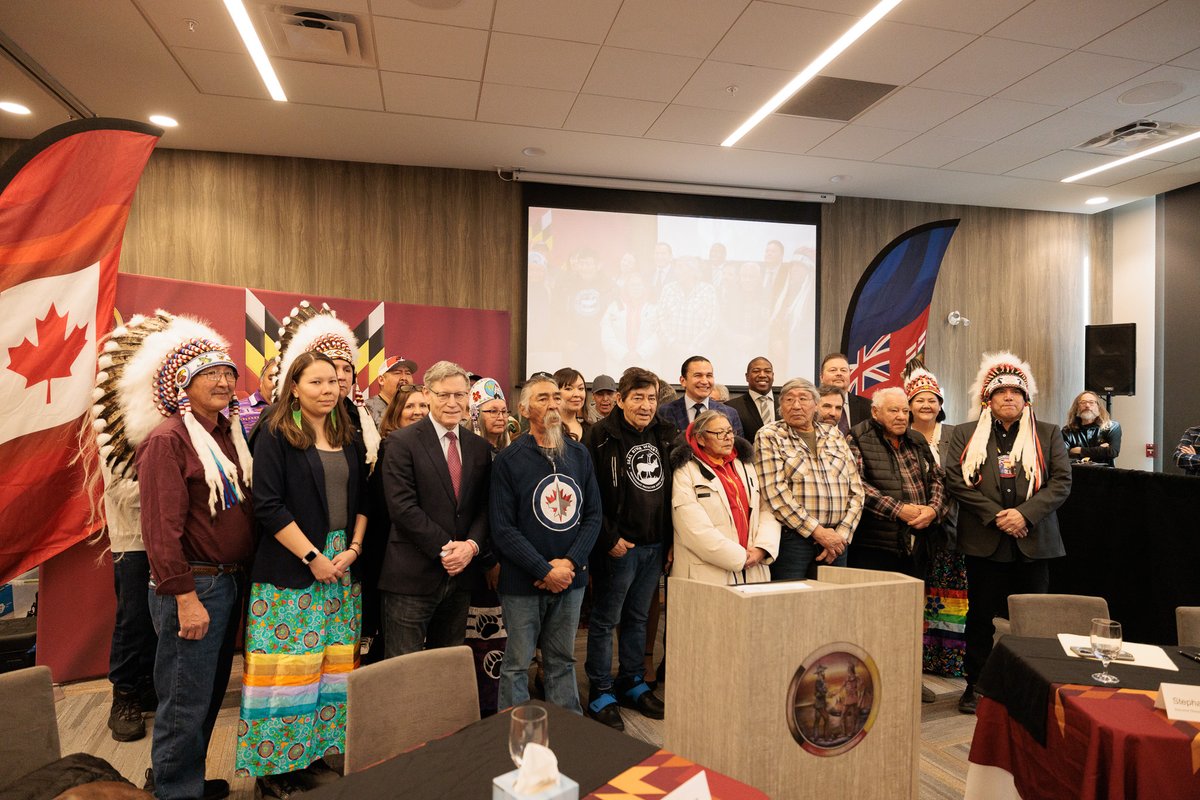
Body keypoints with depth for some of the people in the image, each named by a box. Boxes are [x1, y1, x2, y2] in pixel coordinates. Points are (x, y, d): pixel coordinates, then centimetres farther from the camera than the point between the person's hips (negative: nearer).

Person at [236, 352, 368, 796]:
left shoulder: (349, 440, 11)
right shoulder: (275, 437, -5)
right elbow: (268, 506, -12)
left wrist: (354, 548, -1)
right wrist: (313, 557, -14)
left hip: (342, 566, 5)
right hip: (290, 570, -5)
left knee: (334, 666, 8)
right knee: (289, 667, 0)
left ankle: (317, 749, 22)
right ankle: (274, 764, 16)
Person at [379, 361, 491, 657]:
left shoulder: (479, 448, 9)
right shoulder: (403, 442, -6)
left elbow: (484, 507, 7)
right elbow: (402, 506, -13)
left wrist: (471, 544, -11)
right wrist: (445, 547, -15)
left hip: (460, 574, 5)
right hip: (412, 576, -5)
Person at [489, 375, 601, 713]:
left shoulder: (579, 454, 5)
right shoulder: (509, 459, -7)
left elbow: (592, 515, 5)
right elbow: (503, 529, -11)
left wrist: (570, 562, -9)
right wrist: (545, 570, -15)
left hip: (571, 578, 4)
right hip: (523, 583, -4)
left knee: (563, 662, 17)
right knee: (517, 665, 7)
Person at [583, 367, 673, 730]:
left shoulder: (664, 435, 8)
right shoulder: (602, 436, -11)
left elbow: (670, 492, 13)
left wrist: (671, 539, 6)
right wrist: (609, 540, -15)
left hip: (654, 546, 6)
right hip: (618, 547, -6)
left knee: (637, 618, 18)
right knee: (605, 620, 5)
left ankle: (632, 684, 32)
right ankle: (600, 694, 18)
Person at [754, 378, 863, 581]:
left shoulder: (835, 435, 13)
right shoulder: (768, 437, -1)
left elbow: (855, 490, 10)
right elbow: (775, 492, -13)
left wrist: (842, 534, -3)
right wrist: (818, 532, -13)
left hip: (835, 540, 5)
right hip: (791, 539, -4)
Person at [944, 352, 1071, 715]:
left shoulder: (1048, 434, 10)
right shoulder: (965, 435, 8)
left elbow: (1062, 482, 0)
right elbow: (956, 480, -2)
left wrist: (1025, 514, -14)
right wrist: (995, 516, -12)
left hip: (1033, 542, 1)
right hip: (984, 542, 0)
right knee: (982, 618, 7)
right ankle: (976, 687, 17)